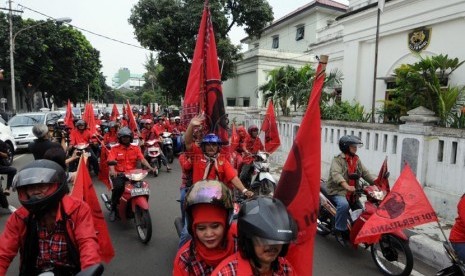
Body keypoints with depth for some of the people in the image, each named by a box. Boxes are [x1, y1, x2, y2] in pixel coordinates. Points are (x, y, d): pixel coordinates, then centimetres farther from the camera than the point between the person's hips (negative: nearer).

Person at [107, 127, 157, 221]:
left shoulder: (136, 148, 12)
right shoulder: (114, 149, 7)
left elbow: (142, 159, -1)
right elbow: (111, 161, -7)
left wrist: (150, 167, -19)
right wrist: (112, 171, -29)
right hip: (119, 174, -2)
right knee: (118, 187, -31)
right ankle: (113, 209, -8)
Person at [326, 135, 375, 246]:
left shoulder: (357, 160, 14)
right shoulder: (338, 160, -10)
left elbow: (365, 173, 8)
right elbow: (336, 174, -27)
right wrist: (346, 186, -44)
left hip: (353, 192, 7)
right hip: (338, 191, -7)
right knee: (344, 204, -33)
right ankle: (340, 230, -16)